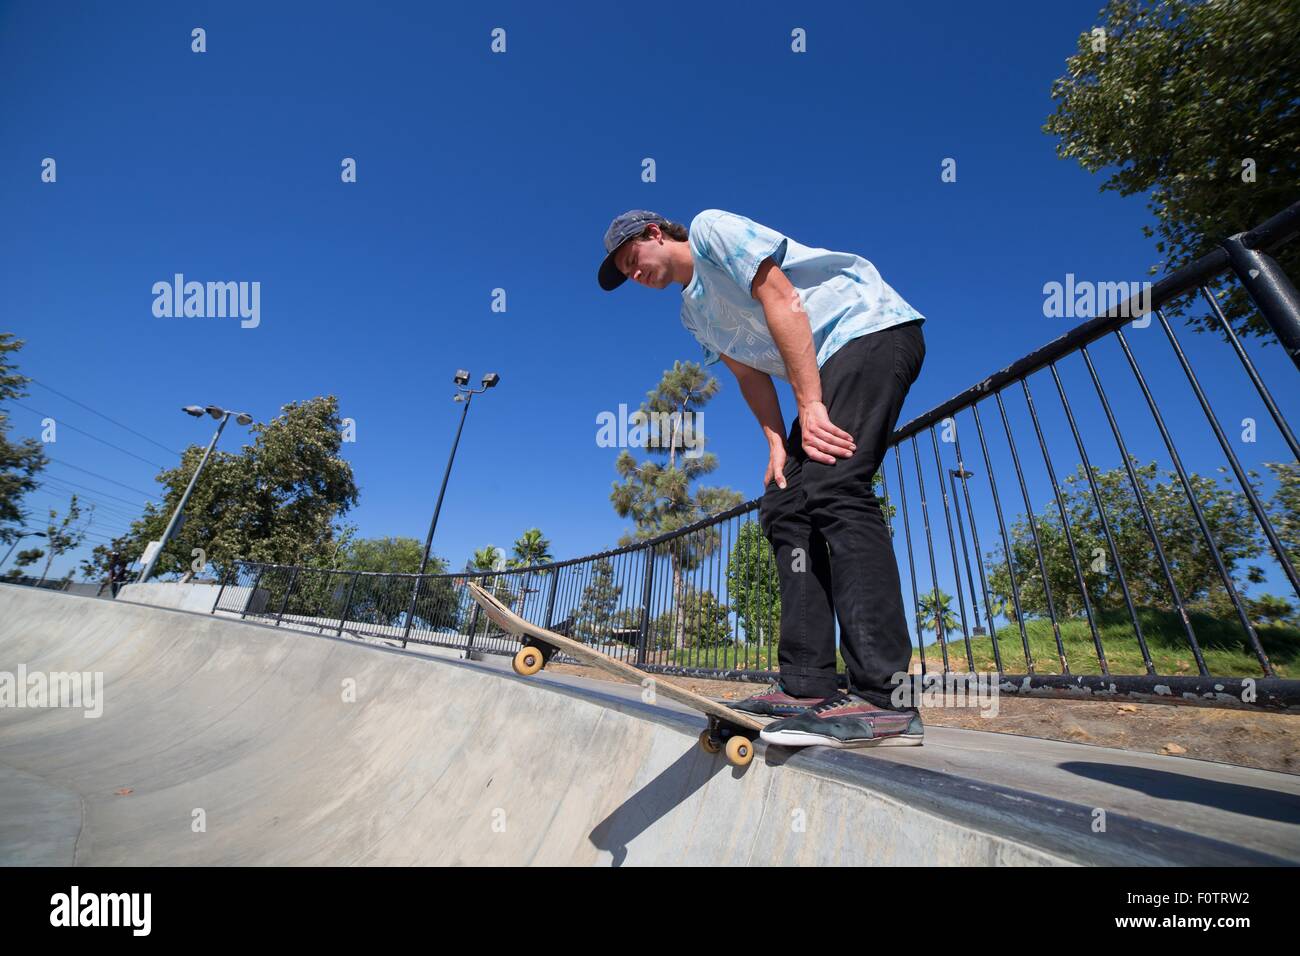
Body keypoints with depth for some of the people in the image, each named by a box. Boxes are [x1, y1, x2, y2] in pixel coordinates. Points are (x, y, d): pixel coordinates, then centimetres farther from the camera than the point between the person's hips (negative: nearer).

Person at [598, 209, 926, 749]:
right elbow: (751, 375, 11)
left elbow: (784, 304, -14)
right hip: (830, 368, 8)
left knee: (832, 489, -27)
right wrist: (778, 447, -4)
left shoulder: (712, 227, -1)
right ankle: (807, 686, -4)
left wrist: (810, 406, -21)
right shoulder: (694, 314, 20)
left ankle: (879, 701, -27)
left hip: (874, 328, -8)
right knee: (784, 508, -4)